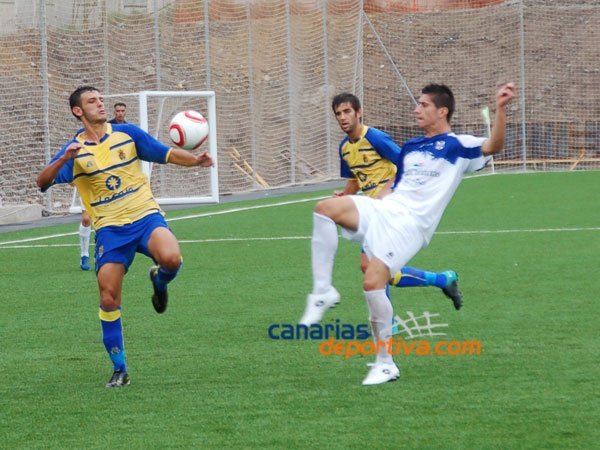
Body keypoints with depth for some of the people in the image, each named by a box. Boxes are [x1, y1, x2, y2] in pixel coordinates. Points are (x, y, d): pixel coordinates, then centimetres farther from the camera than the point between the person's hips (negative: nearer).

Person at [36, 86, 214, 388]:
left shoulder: (126, 133, 3)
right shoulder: (74, 150, 0)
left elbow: (167, 154, 8)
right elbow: (42, 182, -13)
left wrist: (195, 160, -10)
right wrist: (64, 159, -30)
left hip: (145, 216, 0)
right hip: (109, 229, 0)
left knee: (171, 259, -31)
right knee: (109, 299, -7)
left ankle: (159, 281, 8)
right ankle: (119, 370, 8)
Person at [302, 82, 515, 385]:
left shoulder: (457, 146, 1)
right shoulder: (410, 148, 22)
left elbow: (492, 146, -17)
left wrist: (500, 109, -31)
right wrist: (350, 196, 25)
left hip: (409, 225, -7)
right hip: (381, 211, 7)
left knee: (372, 282, -20)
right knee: (325, 208, -17)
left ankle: (385, 364, -7)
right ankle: (323, 290, -14)